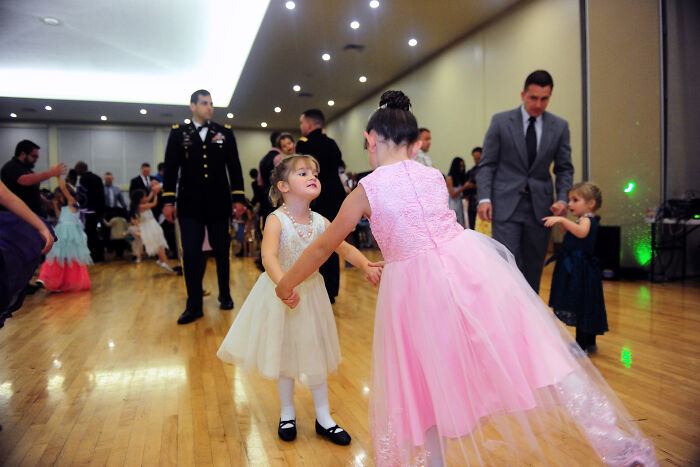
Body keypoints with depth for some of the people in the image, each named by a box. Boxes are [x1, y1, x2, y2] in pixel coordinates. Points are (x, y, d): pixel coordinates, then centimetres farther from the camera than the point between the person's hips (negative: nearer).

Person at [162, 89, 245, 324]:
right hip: (189, 204, 0)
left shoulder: (225, 132, 8)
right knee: (191, 254, -3)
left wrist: (238, 198, 2)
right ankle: (194, 306, 6)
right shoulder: (178, 133, 7)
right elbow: (170, 168, 5)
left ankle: (225, 295, 27)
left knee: (222, 252, 9)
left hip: (219, 203, 1)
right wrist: (168, 201, -1)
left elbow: (234, 166, 7)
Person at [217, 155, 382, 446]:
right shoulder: (277, 220, -17)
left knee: (314, 354, 12)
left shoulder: (320, 222, -3)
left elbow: (346, 249, 0)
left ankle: (323, 418, 27)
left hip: (311, 292, 4)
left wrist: (366, 266, -17)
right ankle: (287, 414, 33)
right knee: (284, 354, 12)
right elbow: (269, 257, -31)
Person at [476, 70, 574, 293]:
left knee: (533, 268, 10)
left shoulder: (560, 126, 6)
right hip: (506, 205, -3)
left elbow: (564, 168, 10)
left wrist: (562, 198, -6)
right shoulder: (501, 121, -1)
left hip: (540, 206, 3)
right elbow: (487, 164, -1)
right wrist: (484, 198, -13)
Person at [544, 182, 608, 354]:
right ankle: (590, 343, 29)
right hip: (574, 269, 10)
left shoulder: (587, 219, -14)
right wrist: (559, 220, 19)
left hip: (581, 271, -10)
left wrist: (562, 219, -46)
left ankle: (582, 345, 1)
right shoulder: (582, 221, 16)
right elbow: (569, 233, 32)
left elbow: (582, 232, -38)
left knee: (580, 307, -5)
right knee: (583, 307, 17)